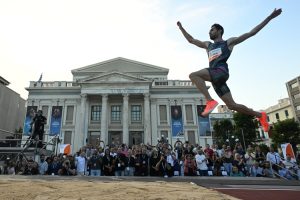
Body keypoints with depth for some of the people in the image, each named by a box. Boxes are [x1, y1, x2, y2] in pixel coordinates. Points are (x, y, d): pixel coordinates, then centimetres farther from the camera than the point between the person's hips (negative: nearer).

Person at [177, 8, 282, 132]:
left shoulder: (229, 42, 15)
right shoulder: (208, 45, 31)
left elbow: (251, 33, 13)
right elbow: (191, 40, 34)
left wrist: (270, 17, 11)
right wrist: (181, 27, 32)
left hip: (221, 72, -6)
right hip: (215, 75, 6)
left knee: (194, 75, -25)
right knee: (232, 105, 3)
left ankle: (210, 101, -28)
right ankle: (260, 115, 19)